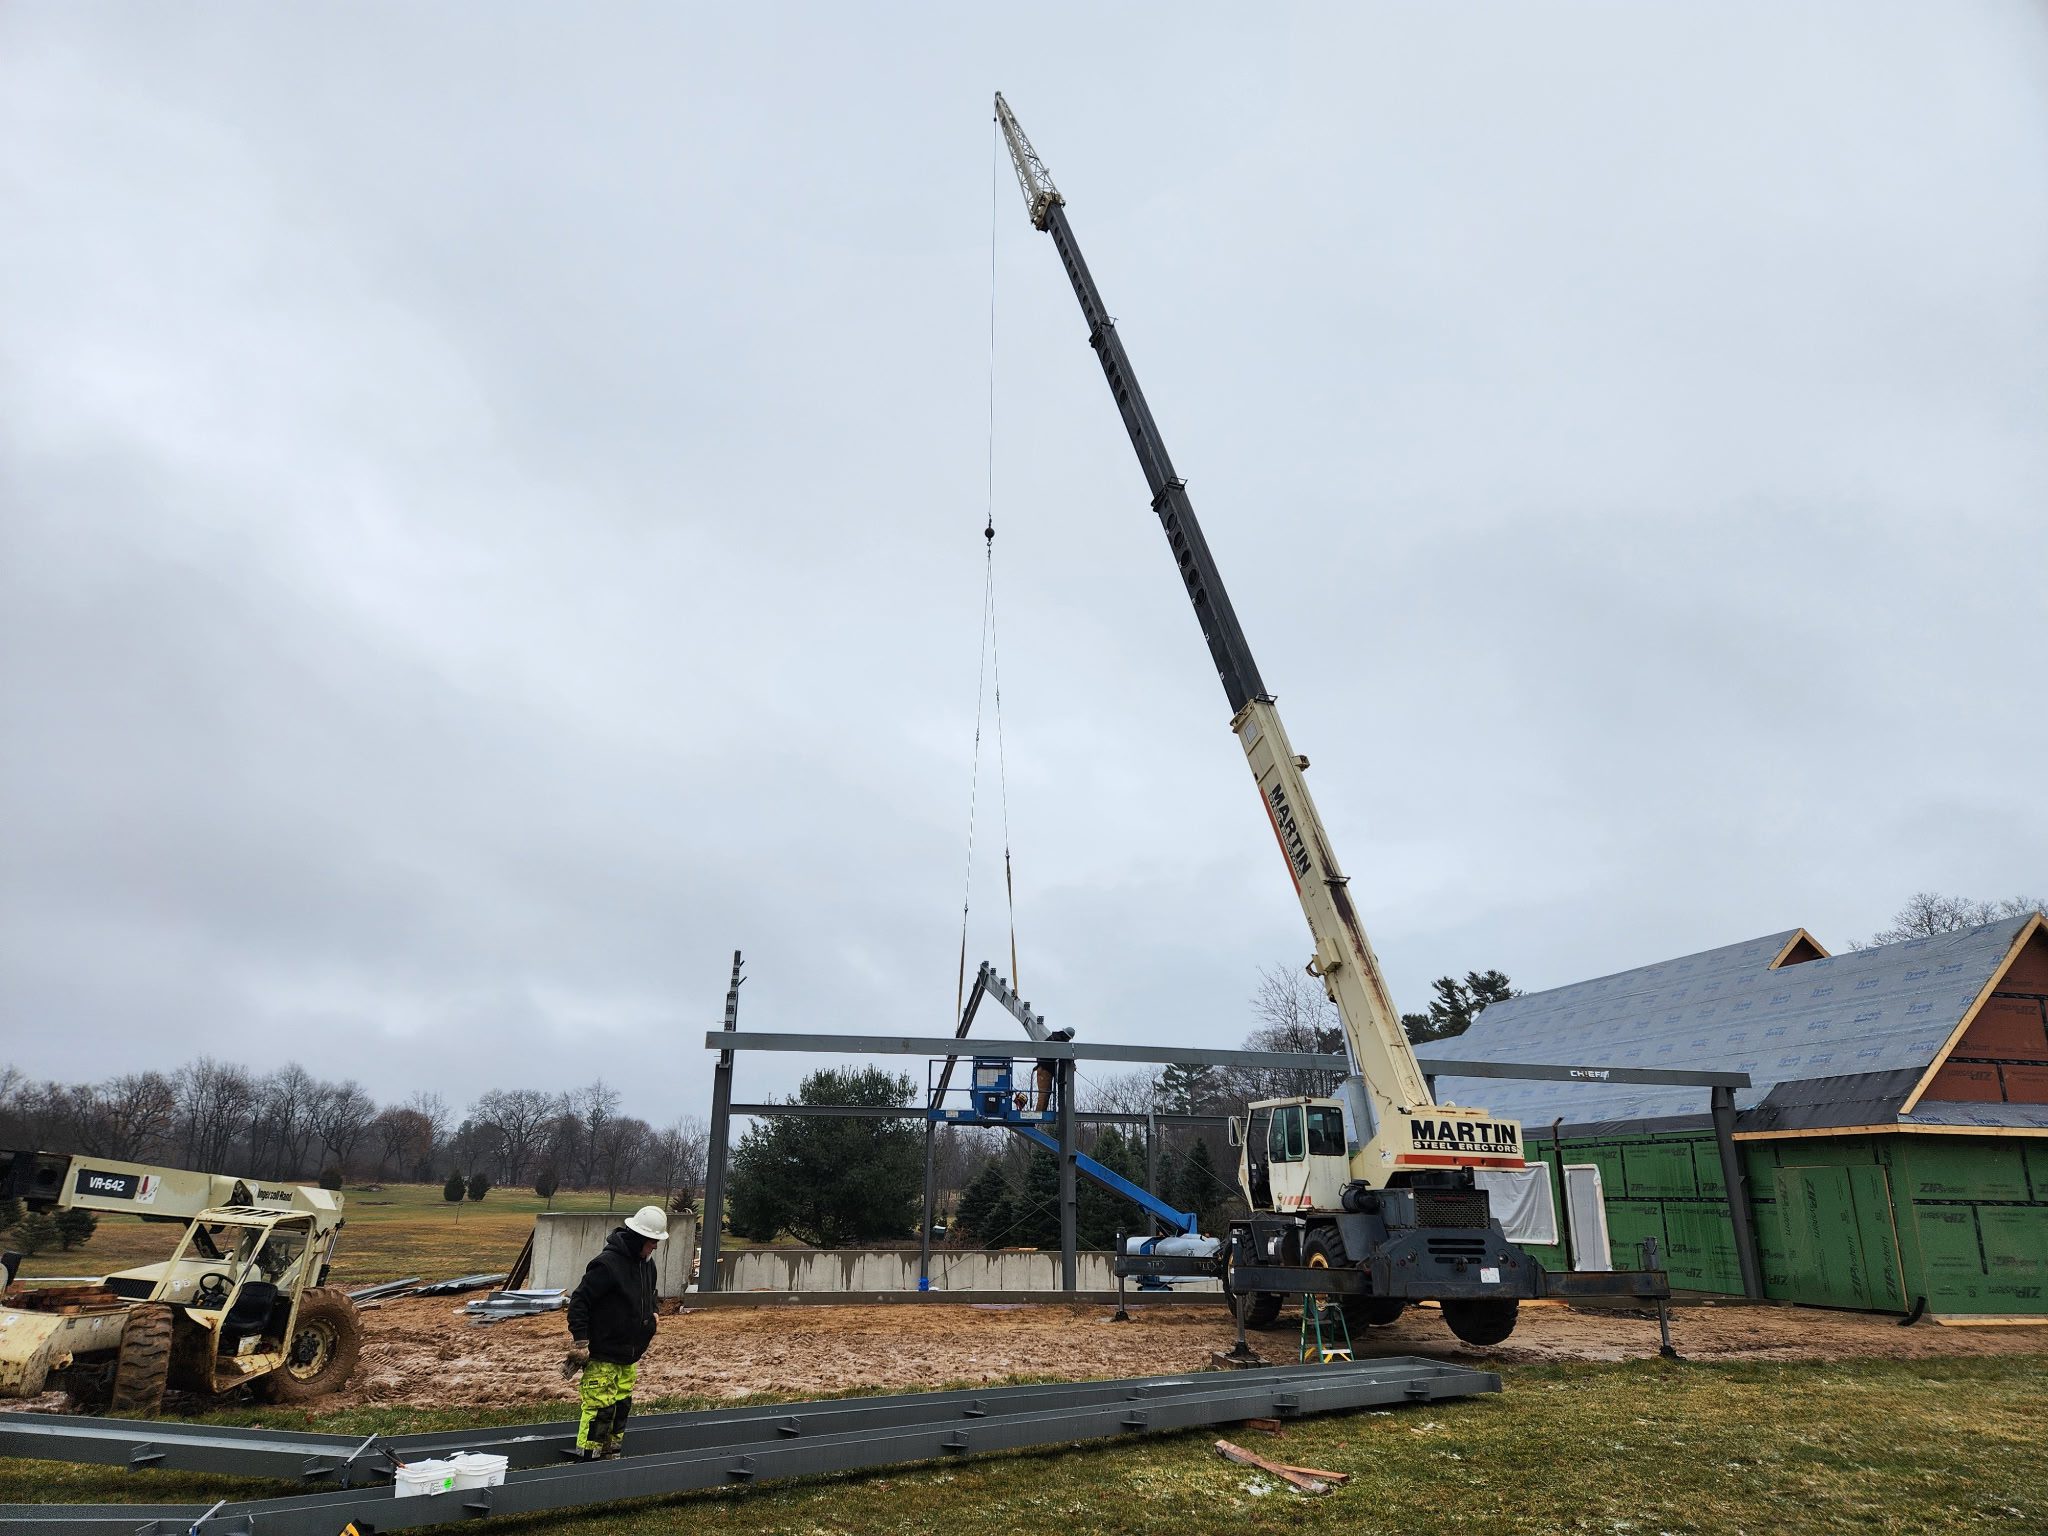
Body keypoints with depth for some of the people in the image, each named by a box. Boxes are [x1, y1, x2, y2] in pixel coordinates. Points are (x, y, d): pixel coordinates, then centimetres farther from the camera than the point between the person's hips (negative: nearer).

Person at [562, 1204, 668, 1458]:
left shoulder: (646, 1263, 6)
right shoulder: (607, 1264, -21)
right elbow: (578, 1302, -20)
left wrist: (650, 1319, 17)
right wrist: (581, 1342, -19)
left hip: (629, 1357, 9)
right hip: (601, 1355, -8)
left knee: (621, 1407, 15)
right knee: (599, 1409, -7)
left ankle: (612, 1455, 26)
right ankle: (587, 1461, 3)